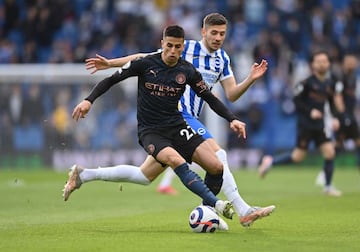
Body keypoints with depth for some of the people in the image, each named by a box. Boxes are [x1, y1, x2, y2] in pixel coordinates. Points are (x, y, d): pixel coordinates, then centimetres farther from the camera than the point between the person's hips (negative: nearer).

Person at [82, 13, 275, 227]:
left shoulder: (223, 59, 10)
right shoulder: (186, 48, -8)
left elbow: (231, 94, 8)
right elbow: (145, 59, -2)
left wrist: (251, 79, -9)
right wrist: (110, 63, -7)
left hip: (191, 118, 8)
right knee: (218, 156, -20)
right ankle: (243, 211, -22)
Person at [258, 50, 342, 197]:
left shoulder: (329, 83, 5)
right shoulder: (308, 82, -12)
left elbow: (331, 102, 18)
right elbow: (296, 100, -9)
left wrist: (335, 118, 4)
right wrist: (310, 111, -18)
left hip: (320, 124, 5)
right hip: (305, 124, -5)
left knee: (329, 152, -6)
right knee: (299, 156, -3)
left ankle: (328, 187, 6)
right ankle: (270, 161, 20)